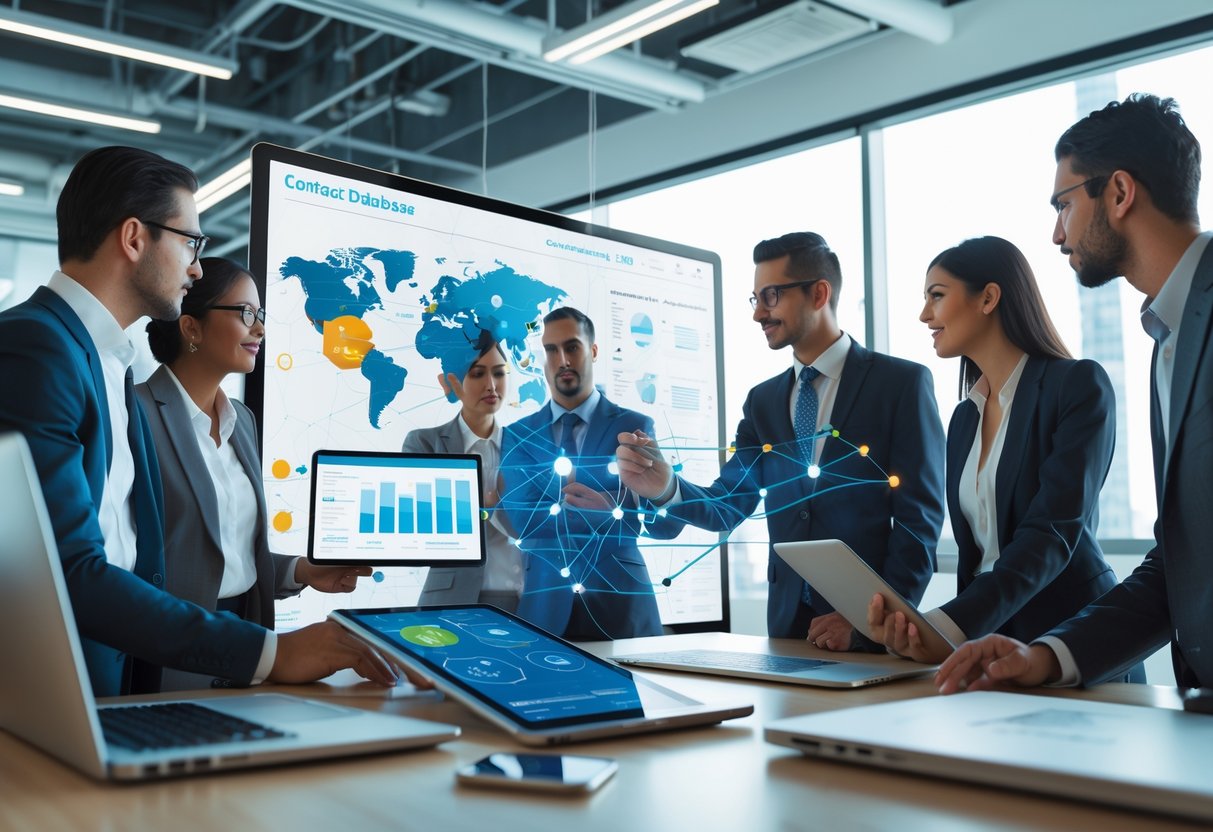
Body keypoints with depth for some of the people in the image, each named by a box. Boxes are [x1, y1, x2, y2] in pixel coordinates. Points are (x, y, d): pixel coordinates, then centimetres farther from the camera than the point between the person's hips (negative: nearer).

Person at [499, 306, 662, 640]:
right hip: (544, 607, 1)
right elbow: (522, 521, -6)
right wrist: (612, 512, -13)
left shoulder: (635, 427, 3)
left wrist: (555, 513, -15)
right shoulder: (517, 435, 6)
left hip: (620, 602, 0)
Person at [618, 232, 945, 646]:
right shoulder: (762, 400, 10)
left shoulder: (903, 382, -5)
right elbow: (729, 506, 2)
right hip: (788, 622, 4)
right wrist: (667, 489, -18)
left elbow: (919, 517, -9)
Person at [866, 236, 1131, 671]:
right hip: (984, 639, 5)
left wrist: (952, 623, -30)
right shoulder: (964, 418, 12)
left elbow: (1053, 532, -18)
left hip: (1072, 637, -5)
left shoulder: (1079, 384, -7)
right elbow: (972, 547, 11)